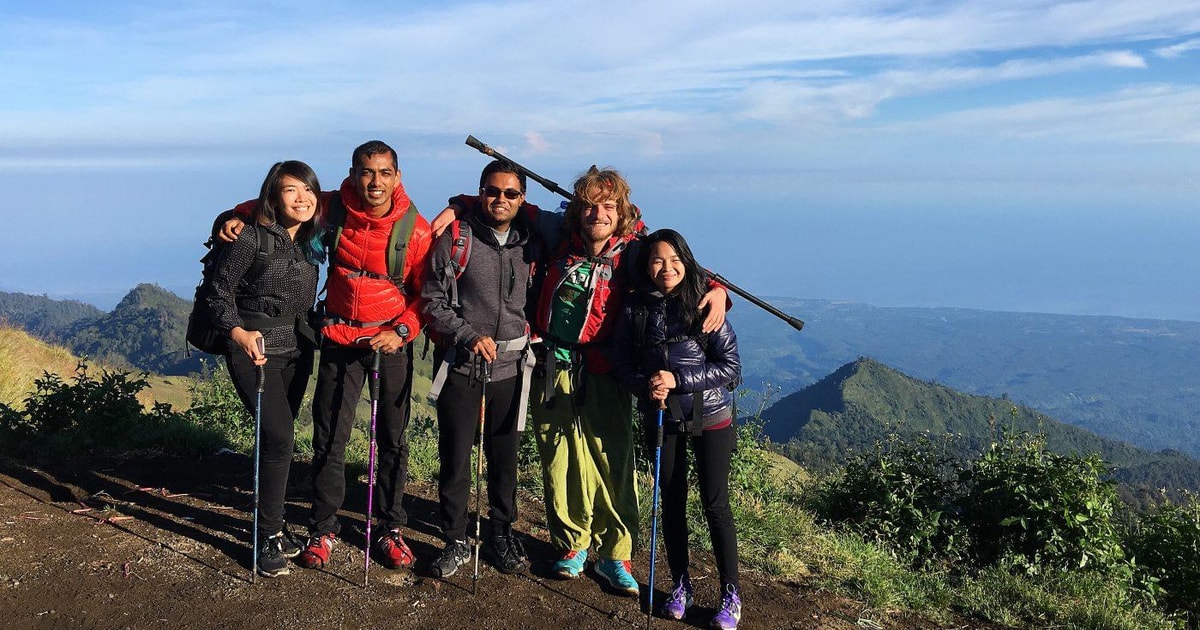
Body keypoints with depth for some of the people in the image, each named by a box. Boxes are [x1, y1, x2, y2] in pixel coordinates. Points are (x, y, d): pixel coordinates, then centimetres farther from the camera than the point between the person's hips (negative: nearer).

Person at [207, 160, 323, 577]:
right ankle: (269, 536, -2)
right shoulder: (252, 238, -13)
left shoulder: (312, 241, 4)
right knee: (278, 436, -14)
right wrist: (237, 332, -26)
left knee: (280, 438, 13)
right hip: (254, 350, -6)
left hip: (297, 350, 6)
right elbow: (220, 292, -12)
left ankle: (273, 522, 28)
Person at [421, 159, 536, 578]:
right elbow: (433, 302, -6)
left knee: (505, 457, 11)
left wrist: (528, 336, 9)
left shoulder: (530, 242, 6)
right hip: (460, 365, -2)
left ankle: (503, 533, 28)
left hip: (509, 367, 3)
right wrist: (470, 336, -17)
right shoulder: (455, 239, -4)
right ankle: (456, 540, 18)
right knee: (455, 457, 3)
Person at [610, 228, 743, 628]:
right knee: (672, 502, 12)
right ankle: (680, 585, 29)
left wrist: (678, 380, -20)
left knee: (715, 504, 1)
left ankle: (731, 595, 16)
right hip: (661, 418, 3)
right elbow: (622, 364, 4)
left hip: (709, 418, -3)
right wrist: (645, 386, -17)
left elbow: (731, 367, -11)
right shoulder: (634, 310, -3)